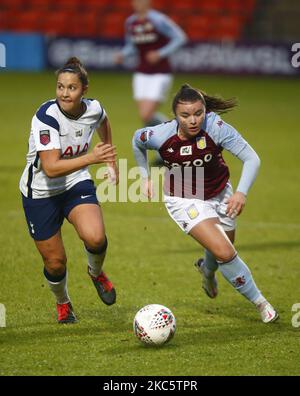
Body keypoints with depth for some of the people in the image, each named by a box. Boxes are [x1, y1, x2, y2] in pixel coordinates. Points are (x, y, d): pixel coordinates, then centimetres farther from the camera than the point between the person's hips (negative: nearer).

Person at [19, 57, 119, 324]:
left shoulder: (94, 109, -12)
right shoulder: (47, 116, -27)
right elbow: (50, 168, -36)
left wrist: (111, 160, 23)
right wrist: (91, 158, -44)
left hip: (77, 184, 2)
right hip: (40, 192, -2)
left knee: (95, 238, -26)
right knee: (55, 262, 4)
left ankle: (96, 272, 10)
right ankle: (63, 304, 39)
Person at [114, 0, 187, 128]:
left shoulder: (158, 20, -13)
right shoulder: (130, 22, 6)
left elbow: (180, 37, -10)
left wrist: (160, 54, -18)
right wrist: (122, 55, -1)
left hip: (160, 74, -6)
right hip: (141, 74, 6)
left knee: (146, 116, -16)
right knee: (144, 117, -1)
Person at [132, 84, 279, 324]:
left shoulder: (215, 127, -30)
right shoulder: (160, 136, -26)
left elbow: (251, 158, -30)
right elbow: (137, 140, -2)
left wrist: (241, 192, -43)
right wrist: (146, 176, 1)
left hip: (220, 194, 2)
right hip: (184, 200, -2)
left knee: (223, 251, 21)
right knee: (225, 253, -18)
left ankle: (207, 270, 60)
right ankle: (259, 302, 2)